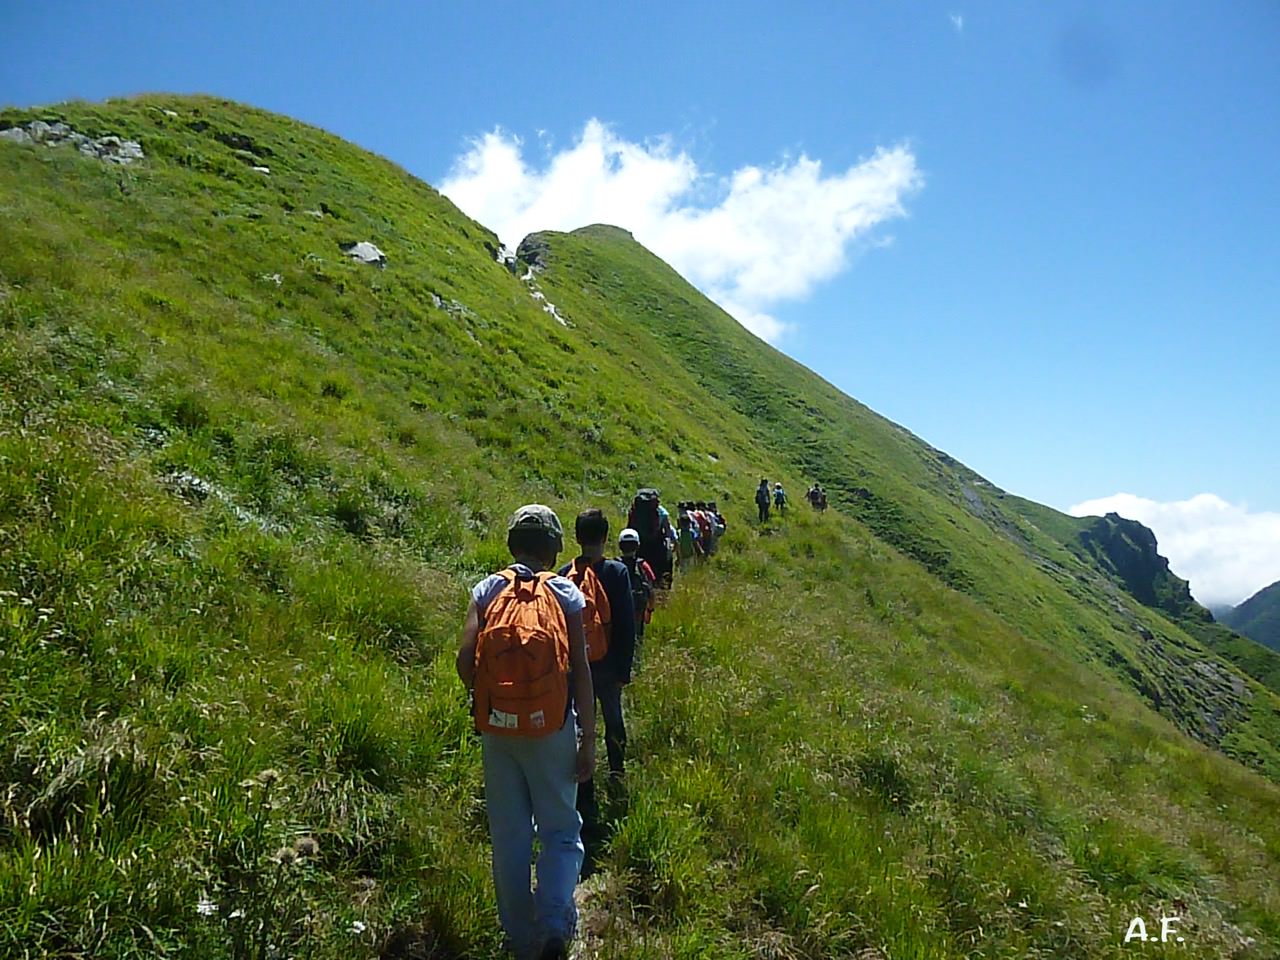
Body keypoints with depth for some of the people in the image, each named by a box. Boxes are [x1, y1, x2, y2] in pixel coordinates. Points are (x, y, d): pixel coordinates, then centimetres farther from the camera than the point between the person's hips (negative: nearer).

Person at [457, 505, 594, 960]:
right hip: (551, 728, -2)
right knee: (561, 830, 13)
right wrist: (589, 740, -2)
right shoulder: (566, 594, -3)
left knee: (508, 835, 15)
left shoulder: (487, 589, 1)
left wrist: (484, 699, 12)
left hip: (496, 727, 2)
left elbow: (465, 661, -7)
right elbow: (580, 670, -7)